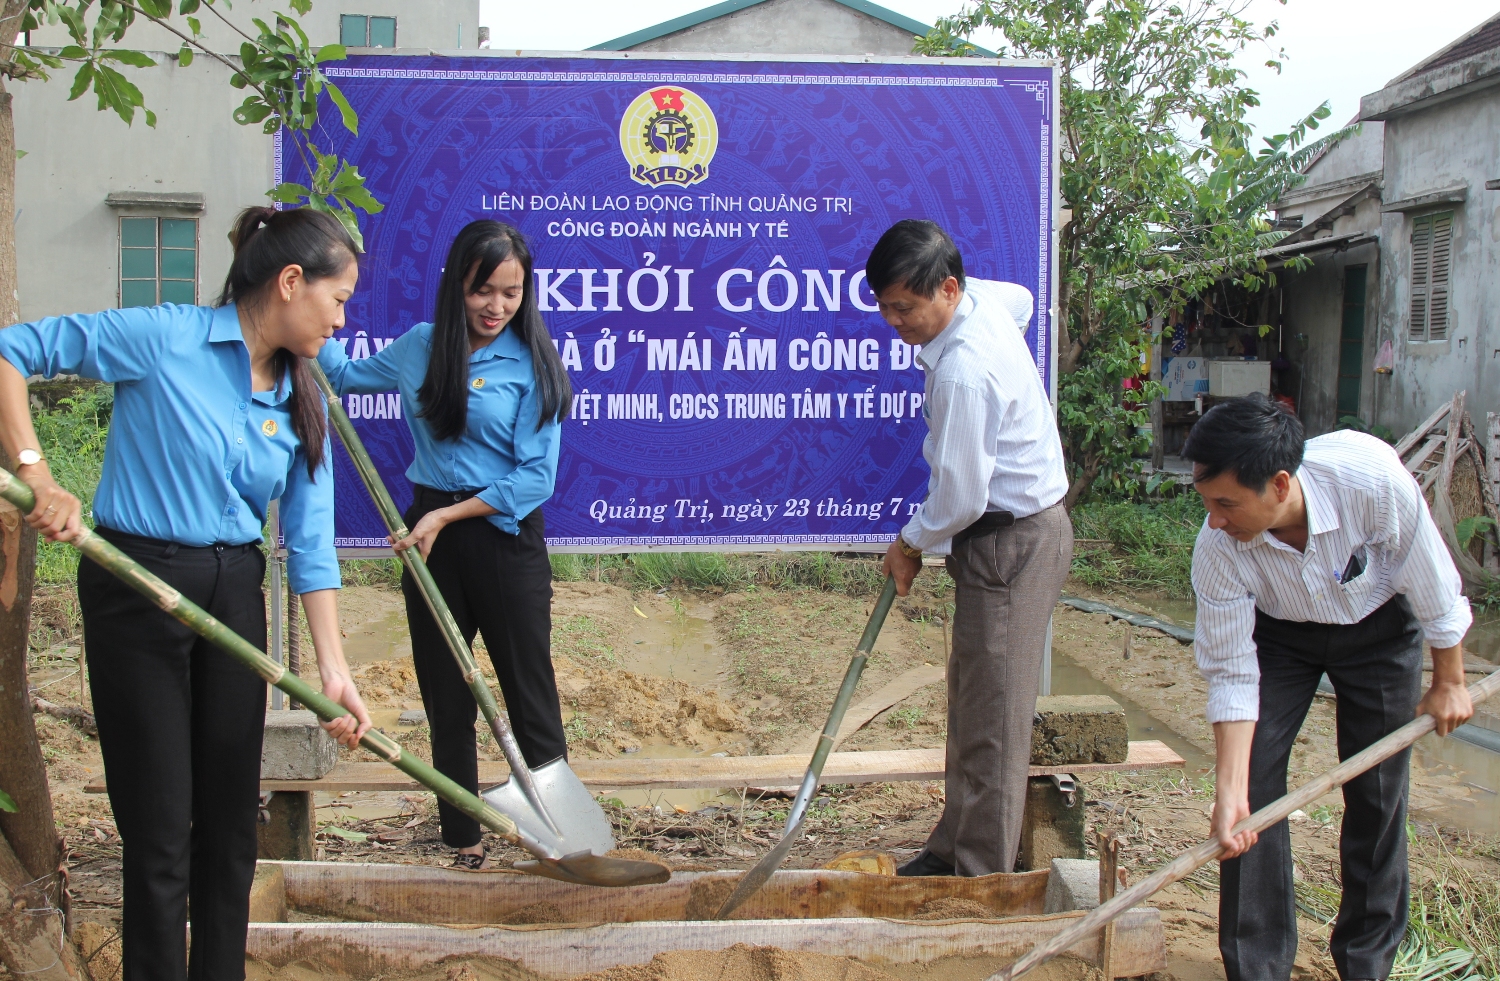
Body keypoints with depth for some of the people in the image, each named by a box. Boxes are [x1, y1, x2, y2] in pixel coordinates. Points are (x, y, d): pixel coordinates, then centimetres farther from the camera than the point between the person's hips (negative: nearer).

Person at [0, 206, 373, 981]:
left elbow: (310, 544, 3)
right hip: (138, 589, -6)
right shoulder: (163, 337, -12)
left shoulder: (301, 402, 5)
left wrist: (333, 669, -4)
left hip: (234, 595, 6)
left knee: (231, 817, 12)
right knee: (160, 828, 0)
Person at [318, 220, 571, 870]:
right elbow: (345, 375, 26)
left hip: (505, 536, -4)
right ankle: (463, 838, 21)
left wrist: (449, 516, -15)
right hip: (429, 535, 4)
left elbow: (535, 478, -12)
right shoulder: (419, 347, 6)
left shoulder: (532, 365, -8)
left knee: (529, 688, 0)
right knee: (446, 695, 10)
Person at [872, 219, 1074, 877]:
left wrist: (910, 544, -3)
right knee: (969, 702, 16)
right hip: (1019, 528, 10)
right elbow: (1022, 299, 29)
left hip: (1013, 544, -10)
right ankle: (953, 848, 26)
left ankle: (982, 881, 4)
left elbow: (961, 498, -23)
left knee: (992, 722, -4)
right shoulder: (986, 300, 2)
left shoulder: (963, 372, -27)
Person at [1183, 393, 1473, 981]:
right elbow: (1233, 676, -24)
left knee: (1377, 791, 2)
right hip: (1278, 634, 1)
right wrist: (1230, 792, -30)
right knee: (1253, 783, -9)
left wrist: (1448, 682, -8)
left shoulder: (1371, 476, -39)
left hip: (1379, 627, 0)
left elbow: (1433, 585, -20)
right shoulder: (1216, 550, -33)